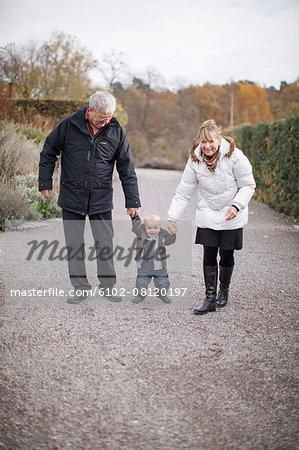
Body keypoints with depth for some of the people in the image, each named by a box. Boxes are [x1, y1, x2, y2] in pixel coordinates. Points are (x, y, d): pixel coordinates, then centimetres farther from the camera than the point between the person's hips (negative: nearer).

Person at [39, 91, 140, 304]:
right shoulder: (69, 125, -7)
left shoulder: (116, 131, -4)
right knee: (74, 244, 6)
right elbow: (48, 153, 6)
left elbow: (127, 169, 1)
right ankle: (80, 288, 18)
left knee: (105, 244, 3)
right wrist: (45, 183, 4)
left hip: (102, 199, 0)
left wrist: (132, 201, 0)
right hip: (72, 198, 0)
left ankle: (108, 286, 19)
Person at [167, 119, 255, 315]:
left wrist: (236, 205, -24)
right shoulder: (195, 160, -7)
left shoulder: (234, 156, -17)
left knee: (226, 256, 4)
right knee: (209, 255, -4)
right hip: (207, 215, 2)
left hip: (232, 217, -2)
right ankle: (210, 298, 2)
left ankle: (224, 291, 28)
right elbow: (183, 193, -2)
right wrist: (173, 218, -6)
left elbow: (248, 185, -9)